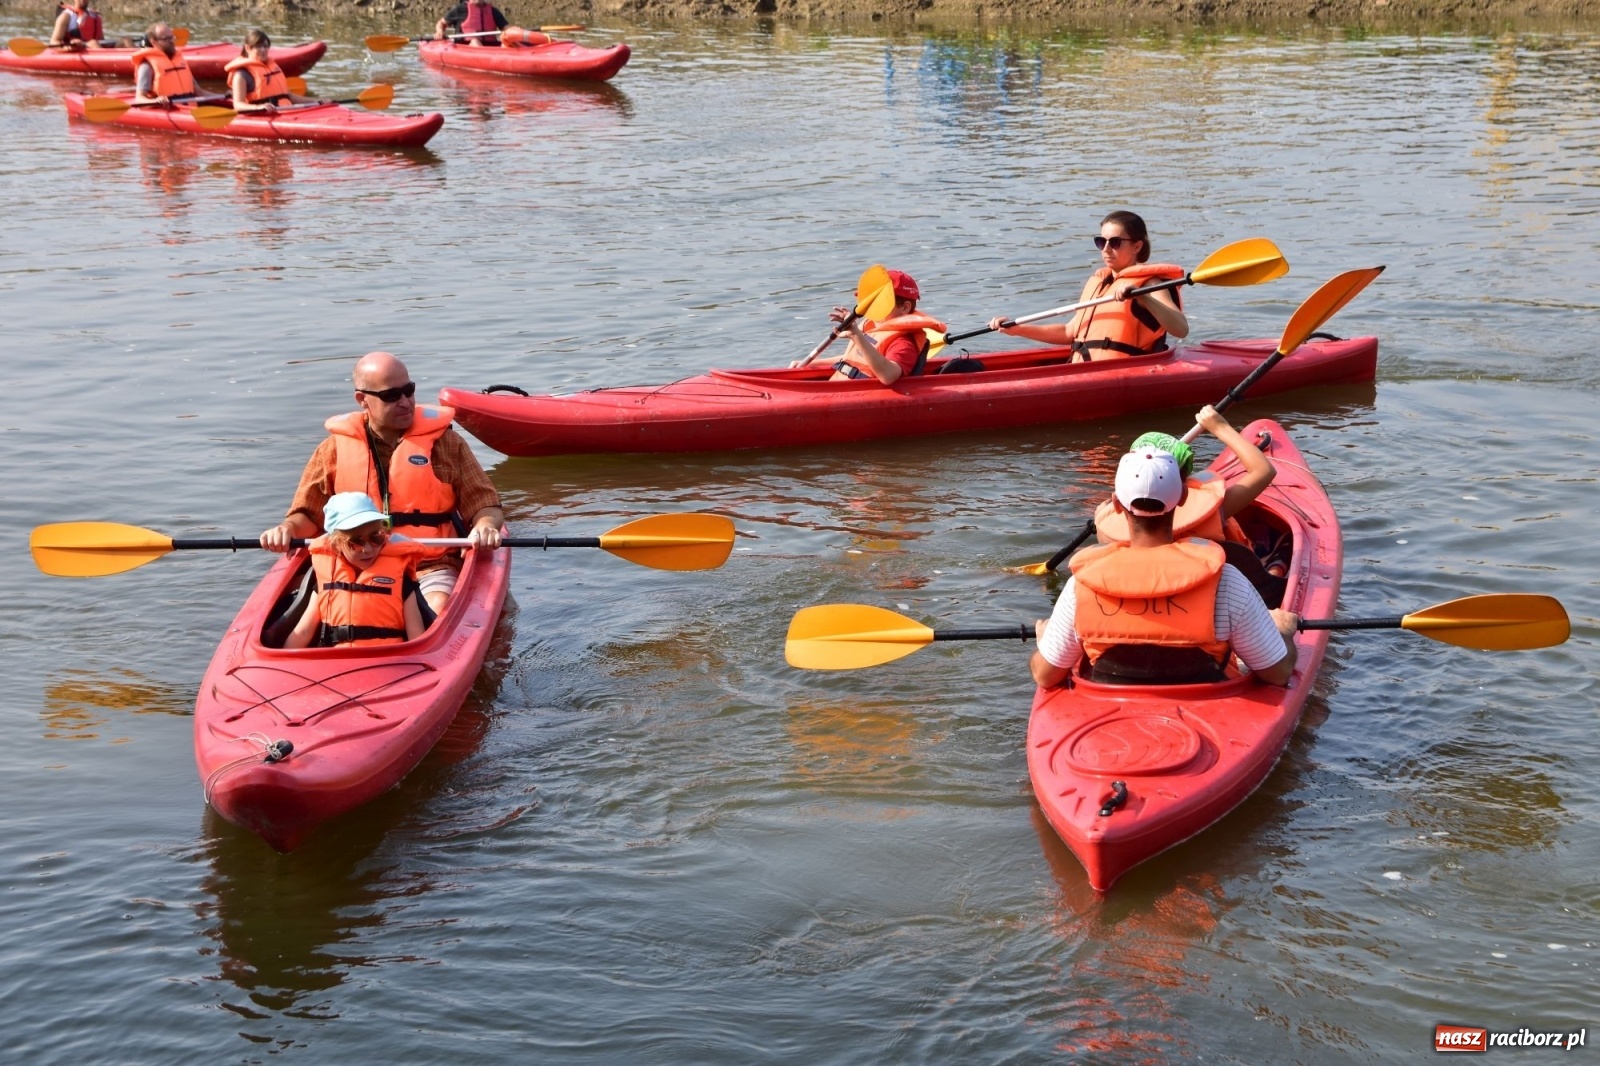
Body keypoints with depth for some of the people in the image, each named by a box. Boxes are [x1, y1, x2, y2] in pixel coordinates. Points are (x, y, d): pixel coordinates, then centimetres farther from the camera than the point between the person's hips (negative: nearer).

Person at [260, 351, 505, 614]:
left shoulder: (445, 443, 7)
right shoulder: (334, 449, 10)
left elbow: (486, 505, 7)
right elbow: (307, 515, 15)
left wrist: (485, 525, -16)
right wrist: (287, 529, -8)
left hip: (431, 567, -1)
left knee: (439, 612, -32)